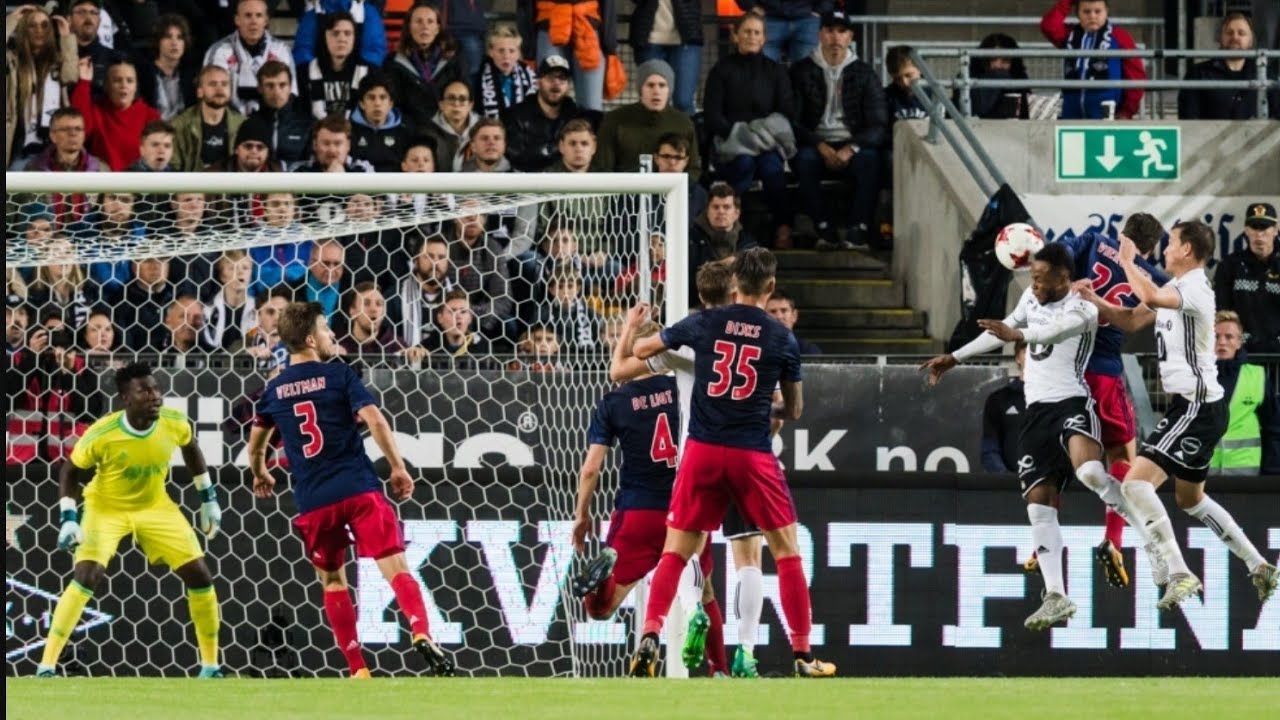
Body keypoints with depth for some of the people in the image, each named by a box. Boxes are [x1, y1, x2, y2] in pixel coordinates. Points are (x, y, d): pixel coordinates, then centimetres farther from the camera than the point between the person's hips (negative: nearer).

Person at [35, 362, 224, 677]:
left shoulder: (174, 423, -18)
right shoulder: (101, 435, -29)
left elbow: (190, 448, 6)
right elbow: (70, 472, -12)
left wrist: (209, 498, 9)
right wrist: (69, 519, -22)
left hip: (155, 506, 4)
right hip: (106, 508, -4)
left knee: (200, 577, -1)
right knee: (86, 577, -24)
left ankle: (210, 665, 16)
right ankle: (46, 666, -17)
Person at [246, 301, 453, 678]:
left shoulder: (274, 389, 12)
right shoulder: (339, 375, 0)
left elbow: (256, 443, 27)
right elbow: (375, 421, -12)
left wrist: (260, 475, 46)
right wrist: (398, 467, -5)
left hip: (313, 502, 3)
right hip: (358, 490, -3)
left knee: (332, 580, 18)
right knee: (395, 568, -9)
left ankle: (358, 669, 12)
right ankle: (422, 634, -34)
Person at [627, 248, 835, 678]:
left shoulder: (705, 324, 1)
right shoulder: (782, 339, 0)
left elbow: (641, 351, 15)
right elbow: (794, 410, 11)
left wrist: (633, 332, 38)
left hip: (703, 450, 1)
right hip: (753, 455, -1)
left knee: (675, 552, 8)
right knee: (787, 552, 9)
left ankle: (650, 637, -10)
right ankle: (803, 655, 8)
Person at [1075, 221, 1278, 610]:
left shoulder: (1194, 287, -17)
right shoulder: (1176, 288, 14)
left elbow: (1151, 298, -36)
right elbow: (1132, 320, 21)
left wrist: (1128, 262, -21)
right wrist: (1093, 300, 6)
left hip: (1196, 407, -11)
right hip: (1198, 406, 11)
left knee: (1137, 484, -19)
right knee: (1190, 498, 24)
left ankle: (1179, 573, -23)